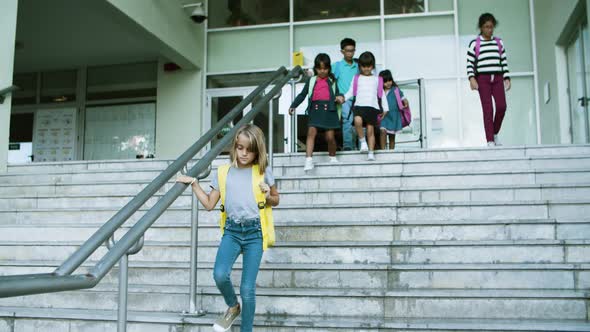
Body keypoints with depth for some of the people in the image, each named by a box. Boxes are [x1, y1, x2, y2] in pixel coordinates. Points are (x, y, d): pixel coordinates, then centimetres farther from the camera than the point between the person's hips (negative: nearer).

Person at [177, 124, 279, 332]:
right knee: (220, 275, -22)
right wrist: (193, 183, 6)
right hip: (231, 231, 2)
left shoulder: (264, 172, 3)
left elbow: (276, 199, 14)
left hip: (254, 231, -1)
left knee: (247, 289, -4)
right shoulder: (223, 172, 8)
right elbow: (209, 204, 11)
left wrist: (268, 197, -7)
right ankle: (233, 307, 11)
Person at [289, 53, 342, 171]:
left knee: (330, 136, -1)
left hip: (329, 109, 0)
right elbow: (302, 94, 14)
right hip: (315, 109, 1)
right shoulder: (312, 81, 14)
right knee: (311, 132, -15)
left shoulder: (332, 81, 13)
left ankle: (333, 157, 24)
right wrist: (293, 106, 6)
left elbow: (337, 94, 18)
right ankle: (309, 160, -19)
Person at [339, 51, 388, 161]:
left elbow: (381, 95, 18)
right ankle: (362, 141, -10)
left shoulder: (377, 79, 17)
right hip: (359, 105, -1)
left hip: (372, 107, 1)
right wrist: (343, 97, -6)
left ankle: (371, 153, 1)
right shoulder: (356, 78, 16)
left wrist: (385, 109, 12)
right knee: (358, 121, -32)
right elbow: (350, 92, 12)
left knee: (370, 130, -5)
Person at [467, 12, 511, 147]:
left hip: (497, 77, 3)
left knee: (501, 106, -12)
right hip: (482, 78, -3)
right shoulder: (474, 44, 4)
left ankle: (495, 133, 11)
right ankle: (490, 141, -5)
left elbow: (504, 62, 16)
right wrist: (472, 79, -13)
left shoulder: (499, 43, 15)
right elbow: (469, 63, 0)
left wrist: (507, 78, 9)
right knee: (487, 109, -8)